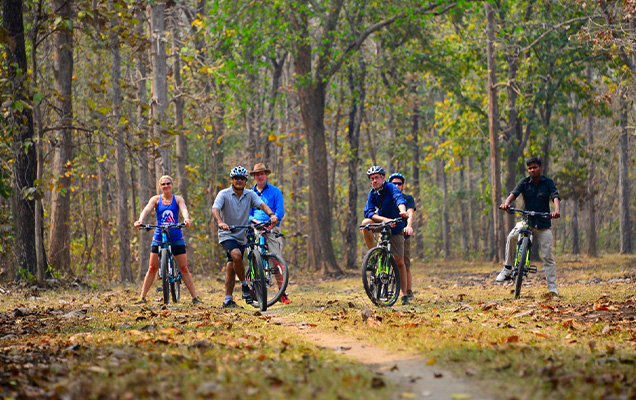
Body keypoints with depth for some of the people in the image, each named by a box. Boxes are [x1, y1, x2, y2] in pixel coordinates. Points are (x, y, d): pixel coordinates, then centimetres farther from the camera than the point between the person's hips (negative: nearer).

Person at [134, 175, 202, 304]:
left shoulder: (178, 199, 2)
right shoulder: (156, 199, 2)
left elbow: (184, 209, -17)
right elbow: (146, 210, -14)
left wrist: (186, 219, -40)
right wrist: (140, 220, -36)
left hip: (176, 238, 0)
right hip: (159, 237, 0)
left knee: (184, 268, 0)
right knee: (152, 268, 0)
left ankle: (195, 297, 3)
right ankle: (142, 297, 6)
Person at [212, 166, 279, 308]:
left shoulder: (250, 194, 2)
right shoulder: (224, 194, -9)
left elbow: (262, 204, -14)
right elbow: (215, 209, -23)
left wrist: (271, 214, -35)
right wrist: (220, 222, -44)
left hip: (241, 236, 4)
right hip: (227, 234, -4)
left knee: (231, 267, 5)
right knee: (236, 256, -30)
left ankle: (227, 301, 11)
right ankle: (244, 285, -11)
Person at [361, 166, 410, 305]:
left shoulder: (391, 188, -19)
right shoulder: (372, 193, -6)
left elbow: (399, 199, -40)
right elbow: (369, 212, -18)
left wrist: (402, 210, -62)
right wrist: (384, 219, -36)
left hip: (395, 228, -4)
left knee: (399, 262, -4)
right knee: (365, 223, -30)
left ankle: (404, 295, 5)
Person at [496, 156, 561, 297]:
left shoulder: (548, 183, -2)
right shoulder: (524, 182, 1)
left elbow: (555, 197, -16)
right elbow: (514, 193, -14)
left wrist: (557, 210, -38)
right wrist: (506, 203, -37)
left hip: (543, 224, -1)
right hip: (527, 221, 1)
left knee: (548, 257, -4)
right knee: (512, 236, -29)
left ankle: (552, 288, 1)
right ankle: (507, 268, -16)